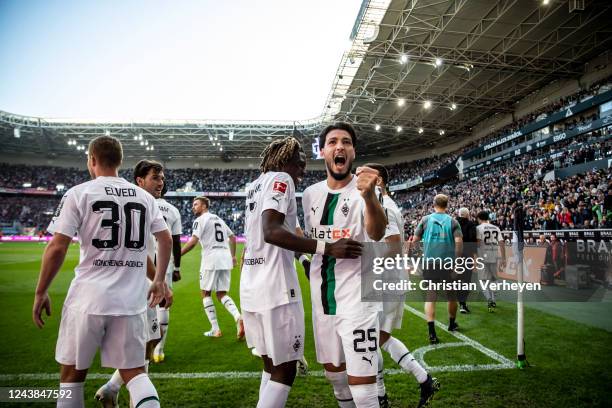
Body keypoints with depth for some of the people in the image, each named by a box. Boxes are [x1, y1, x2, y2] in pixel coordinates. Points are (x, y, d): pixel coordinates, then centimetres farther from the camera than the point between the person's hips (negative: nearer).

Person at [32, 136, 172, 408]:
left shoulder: (79, 193, -4)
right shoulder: (144, 197, 7)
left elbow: (57, 248, -8)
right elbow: (166, 240, 10)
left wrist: (40, 292, 3)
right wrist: (159, 280, 22)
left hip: (88, 298, -2)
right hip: (132, 300, 3)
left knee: (72, 373, 17)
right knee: (134, 372, 11)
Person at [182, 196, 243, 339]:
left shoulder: (200, 220, -1)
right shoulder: (219, 219, 22)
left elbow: (193, 242, -13)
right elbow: (232, 237, 27)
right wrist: (233, 256, 34)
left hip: (211, 259, -6)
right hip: (226, 258, 7)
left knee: (206, 293, 8)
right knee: (222, 294, 10)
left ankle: (215, 329, 5)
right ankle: (238, 317, -14)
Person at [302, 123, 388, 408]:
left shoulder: (364, 189, -14)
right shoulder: (310, 194, 3)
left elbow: (377, 234, -35)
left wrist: (369, 196, -53)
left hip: (356, 296, -6)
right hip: (322, 297, 6)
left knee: (361, 384, -3)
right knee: (332, 369, 21)